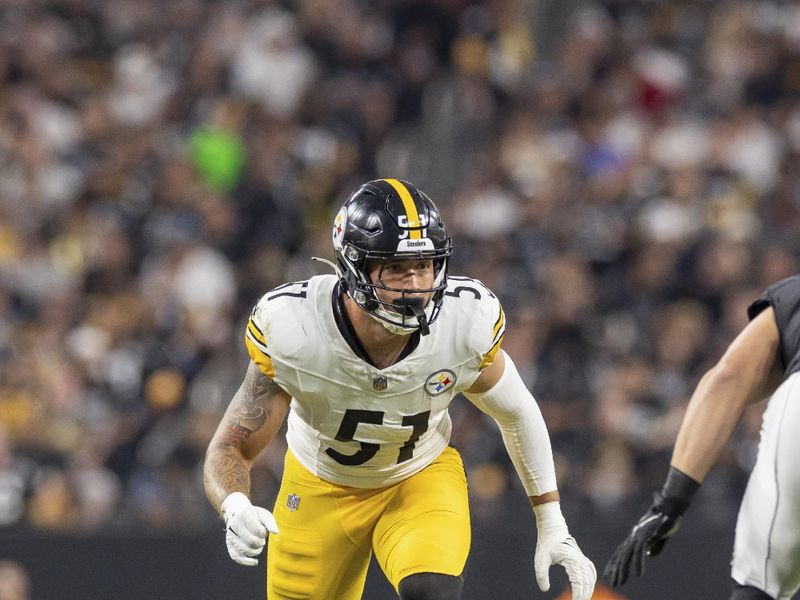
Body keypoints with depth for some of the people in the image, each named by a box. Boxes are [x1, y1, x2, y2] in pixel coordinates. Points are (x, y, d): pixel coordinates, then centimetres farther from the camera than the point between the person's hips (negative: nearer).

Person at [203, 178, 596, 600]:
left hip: (422, 478, 0)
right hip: (321, 487, 1)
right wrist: (235, 510, -46)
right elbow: (232, 448, -23)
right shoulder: (289, 329, -31)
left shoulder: (467, 321, -25)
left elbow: (517, 415, -5)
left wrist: (553, 528, -2)